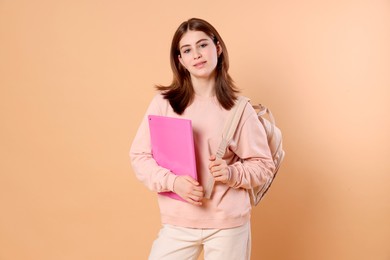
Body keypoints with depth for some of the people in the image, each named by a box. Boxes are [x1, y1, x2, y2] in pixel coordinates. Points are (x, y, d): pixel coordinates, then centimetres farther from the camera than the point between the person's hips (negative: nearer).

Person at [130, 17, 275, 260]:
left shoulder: (239, 108, -3)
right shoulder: (164, 103, -4)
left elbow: (263, 164, 2)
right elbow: (140, 155, -1)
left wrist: (233, 173, -16)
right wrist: (172, 181, -16)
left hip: (229, 223, 0)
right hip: (178, 222, 0)